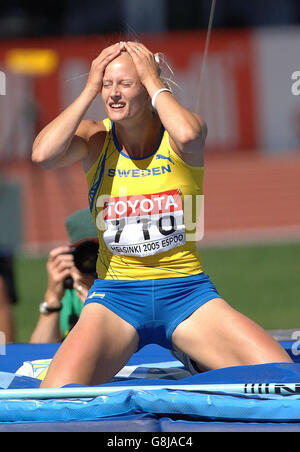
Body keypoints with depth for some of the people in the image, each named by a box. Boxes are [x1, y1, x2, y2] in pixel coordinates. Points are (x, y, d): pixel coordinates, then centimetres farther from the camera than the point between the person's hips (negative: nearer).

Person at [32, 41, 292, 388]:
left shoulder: (175, 136, -2)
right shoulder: (96, 138, 1)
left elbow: (188, 136, -29)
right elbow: (43, 154, -21)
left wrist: (154, 81, -14)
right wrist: (90, 90, -11)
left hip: (187, 293, 0)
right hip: (116, 295, 0)